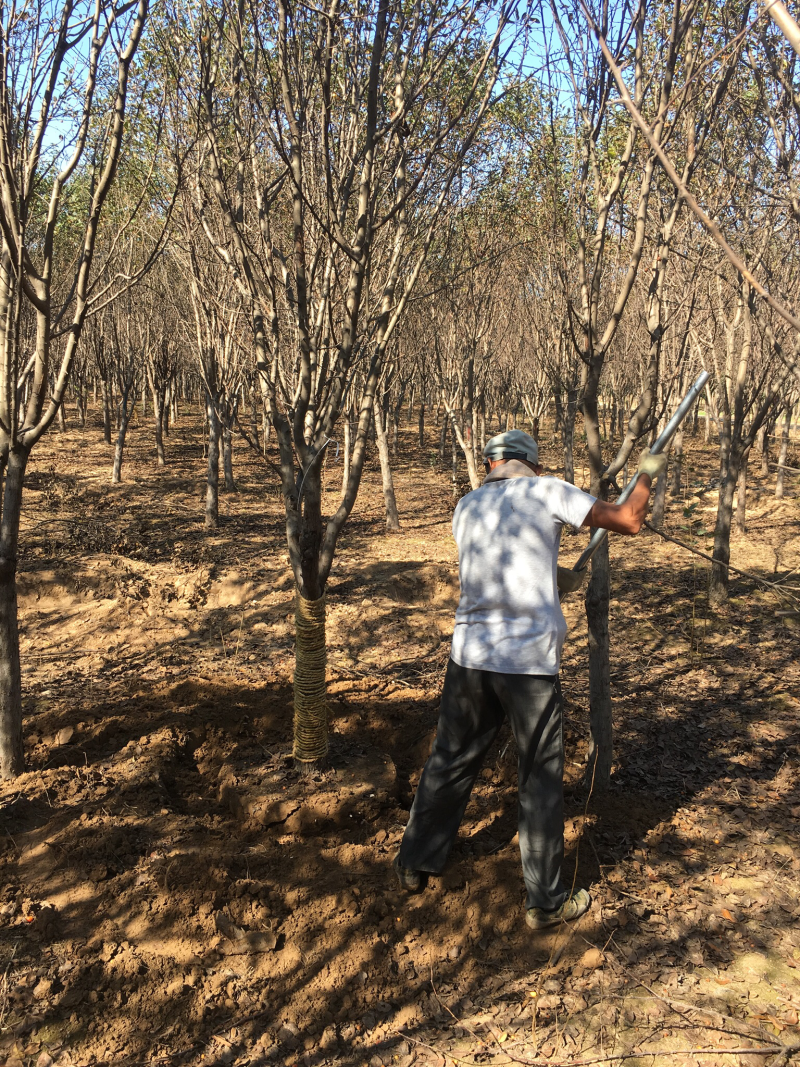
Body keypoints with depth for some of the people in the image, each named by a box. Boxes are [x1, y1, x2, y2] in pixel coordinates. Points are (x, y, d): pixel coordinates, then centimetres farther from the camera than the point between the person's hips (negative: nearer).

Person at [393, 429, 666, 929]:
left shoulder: (467, 508, 10)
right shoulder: (547, 491, -4)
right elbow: (629, 520, -2)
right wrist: (648, 473, 16)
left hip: (471, 656, 4)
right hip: (530, 662, -4)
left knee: (451, 761, 18)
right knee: (542, 781, 8)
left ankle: (415, 865, 31)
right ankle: (546, 902, 19)